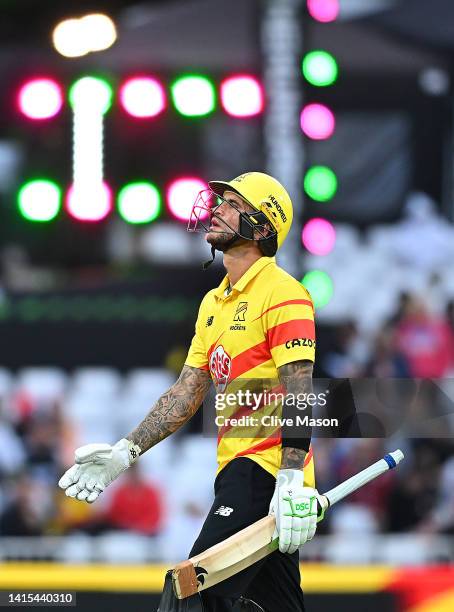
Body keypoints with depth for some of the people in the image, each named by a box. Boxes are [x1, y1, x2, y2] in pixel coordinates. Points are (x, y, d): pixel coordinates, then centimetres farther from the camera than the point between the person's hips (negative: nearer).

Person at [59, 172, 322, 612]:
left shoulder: (282, 293, -10)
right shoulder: (213, 303, 19)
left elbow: (298, 391, -17)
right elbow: (189, 391, 20)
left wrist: (292, 482, -26)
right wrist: (125, 453, 11)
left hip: (268, 467, -9)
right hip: (235, 468, 9)